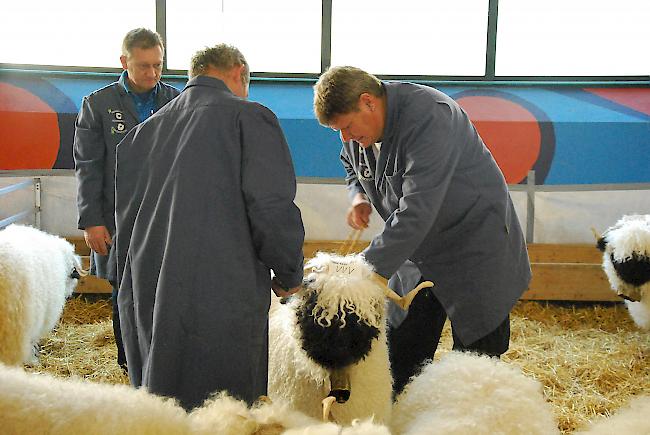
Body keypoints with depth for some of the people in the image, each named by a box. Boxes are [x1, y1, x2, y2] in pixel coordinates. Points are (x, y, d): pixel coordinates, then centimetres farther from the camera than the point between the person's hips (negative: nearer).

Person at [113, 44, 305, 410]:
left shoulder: (142, 132, 16)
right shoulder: (250, 118, -3)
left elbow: (125, 217, 19)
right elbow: (273, 211, -13)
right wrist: (290, 276, 3)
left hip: (144, 305, 7)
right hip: (222, 305, -6)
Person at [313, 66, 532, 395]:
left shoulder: (429, 118, -28)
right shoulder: (359, 130, -2)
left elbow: (417, 210, -34)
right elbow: (352, 167, 21)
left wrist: (371, 268, -34)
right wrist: (359, 196, -3)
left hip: (475, 254, -7)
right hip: (417, 256, 8)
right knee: (400, 359, 9)